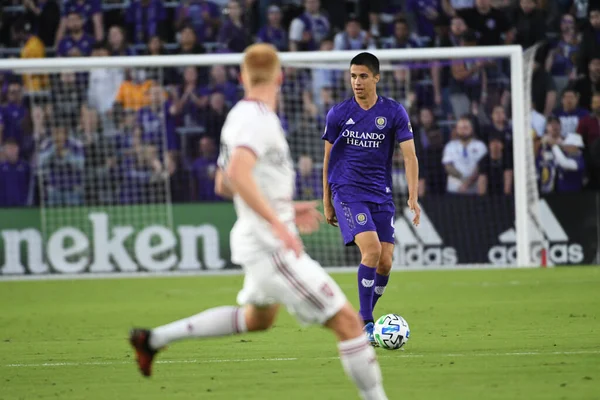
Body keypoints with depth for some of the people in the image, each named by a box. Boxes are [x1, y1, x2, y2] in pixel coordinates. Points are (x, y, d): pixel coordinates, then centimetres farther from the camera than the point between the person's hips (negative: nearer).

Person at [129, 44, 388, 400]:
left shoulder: (240, 116, 12)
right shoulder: (259, 119, -16)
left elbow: (223, 185, 21)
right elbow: (238, 174, -32)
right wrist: (277, 223, -34)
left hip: (259, 242, 10)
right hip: (273, 247, -10)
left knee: (258, 317, 33)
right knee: (347, 320, -11)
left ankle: (155, 338, 34)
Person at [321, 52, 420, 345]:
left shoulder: (394, 113, 1)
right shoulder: (338, 114, 1)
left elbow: (409, 156, -2)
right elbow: (328, 159, 10)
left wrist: (413, 197, -13)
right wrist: (327, 202, 10)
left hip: (381, 195, 2)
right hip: (347, 192, -2)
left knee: (384, 263, -3)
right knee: (372, 249, -22)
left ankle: (363, 320, 18)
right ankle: (365, 324, -14)